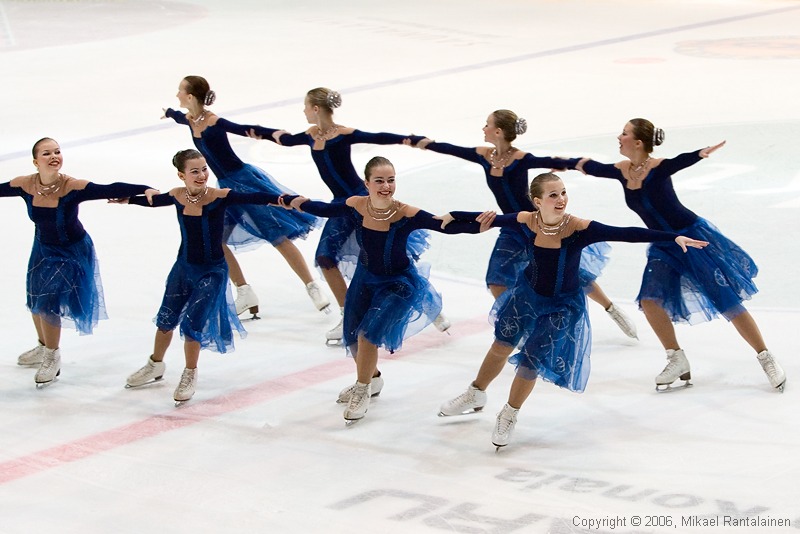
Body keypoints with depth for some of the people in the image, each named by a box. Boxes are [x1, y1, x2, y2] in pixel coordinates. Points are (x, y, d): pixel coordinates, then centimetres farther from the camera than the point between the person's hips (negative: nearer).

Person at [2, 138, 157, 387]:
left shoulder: (73, 187, -29)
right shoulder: (24, 185, -18)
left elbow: (111, 190, -37)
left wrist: (144, 190, -50)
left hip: (72, 252, -5)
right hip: (43, 248, 5)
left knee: (48, 303, -7)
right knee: (35, 301, 18)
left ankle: (52, 357, 19)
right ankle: (44, 347, 47)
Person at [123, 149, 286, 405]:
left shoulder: (219, 197, -22)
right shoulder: (177, 196, -8)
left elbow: (252, 198, -34)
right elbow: (152, 201, 13)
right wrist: (127, 199, 29)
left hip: (212, 272, -4)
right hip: (183, 267, 4)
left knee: (192, 325, -5)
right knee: (166, 319, 16)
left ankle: (190, 375, 22)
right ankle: (155, 365, 43)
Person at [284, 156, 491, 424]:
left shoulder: (406, 214, -31)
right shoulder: (356, 206, -20)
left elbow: (447, 226, -35)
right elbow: (323, 209, -1)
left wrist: (480, 224, -50)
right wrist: (292, 201, 0)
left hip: (398, 282, -4)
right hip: (366, 278, 4)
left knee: (368, 333, -16)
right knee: (353, 337, 15)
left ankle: (363, 391, 11)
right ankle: (369, 378, 47)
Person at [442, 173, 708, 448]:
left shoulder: (579, 228, -31)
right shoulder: (526, 221, -21)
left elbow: (627, 234, -36)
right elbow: (490, 219, -3)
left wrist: (674, 237, -43)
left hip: (563, 306, -3)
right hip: (528, 293, 3)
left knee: (531, 362, 0)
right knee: (501, 346, 17)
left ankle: (509, 417, 27)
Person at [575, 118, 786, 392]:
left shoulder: (658, 168, -21)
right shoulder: (621, 171, -3)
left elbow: (681, 161, -43)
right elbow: (588, 166, 14)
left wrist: (701, 154, -63)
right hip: (663, 247, 6)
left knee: (726, 299, -4)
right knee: (650, 300, -10)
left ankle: (766, 358, 7)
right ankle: (677, 361, 6)